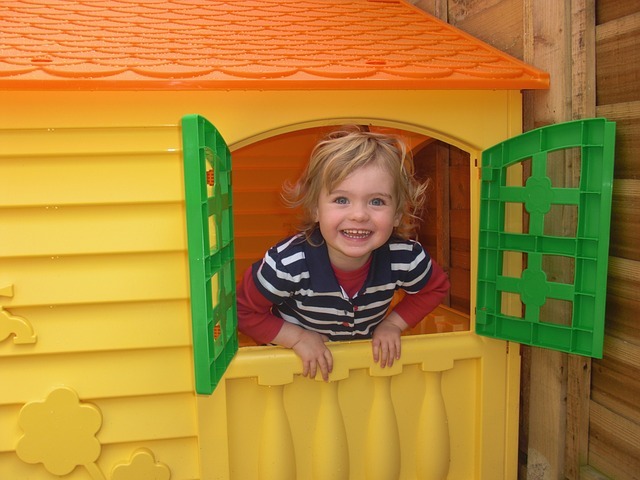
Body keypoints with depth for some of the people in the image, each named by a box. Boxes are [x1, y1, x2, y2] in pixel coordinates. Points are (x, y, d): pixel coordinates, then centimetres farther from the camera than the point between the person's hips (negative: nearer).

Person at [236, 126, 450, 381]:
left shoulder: (406, 258, -23)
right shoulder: (289, 263, -32)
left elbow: (437, 287, 1)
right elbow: (243, 311, -15)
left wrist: (393, 324, -9)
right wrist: (298, 337, -21)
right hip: (298, 366, -3)